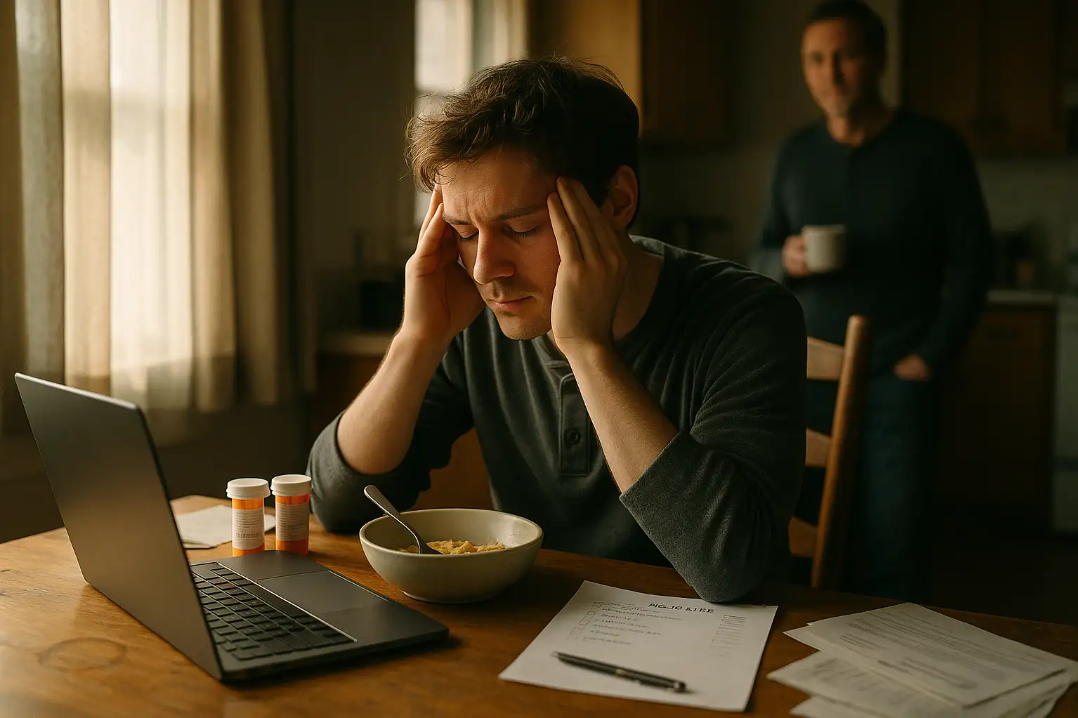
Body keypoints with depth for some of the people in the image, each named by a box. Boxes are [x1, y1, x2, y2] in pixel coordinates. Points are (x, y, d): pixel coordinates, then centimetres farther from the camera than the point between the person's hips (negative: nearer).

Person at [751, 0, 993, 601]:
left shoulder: (933, 148, -1)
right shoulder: (797, 153, 9)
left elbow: (972, 262, 0)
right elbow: (760, 256, 13)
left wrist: (930, 359, -8)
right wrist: (785, 261, -11)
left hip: (895, 383, -3)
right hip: (806, 379, 3)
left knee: (891, 556, -3)